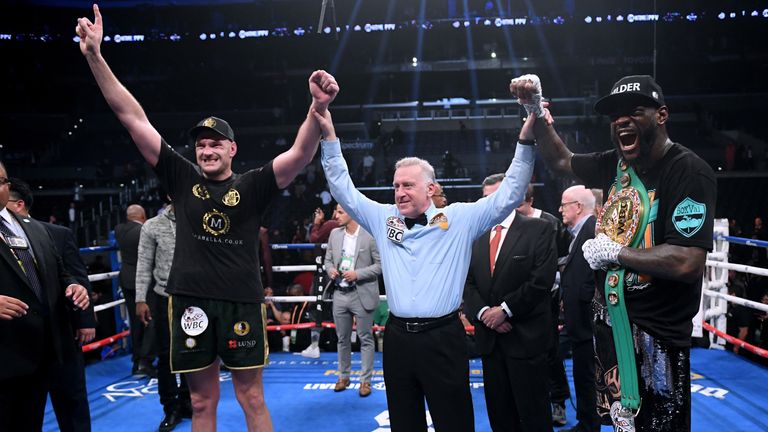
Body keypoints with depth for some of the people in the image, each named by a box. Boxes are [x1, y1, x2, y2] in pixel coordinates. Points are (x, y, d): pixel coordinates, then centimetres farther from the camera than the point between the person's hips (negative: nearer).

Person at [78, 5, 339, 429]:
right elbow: (133, 117, 2)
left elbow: (301, 153, -14)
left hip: (241, 303, -2)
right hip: (191, 302, 2)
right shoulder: (182, 179, 4)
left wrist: (318, 108, -32)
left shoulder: (251, 186, 0)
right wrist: (95, 56, -1)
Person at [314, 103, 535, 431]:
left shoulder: (460, 218, 0)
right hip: (397, 337, 3)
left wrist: (526, 142, -11)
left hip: (443, 338, -3)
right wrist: (330, 138, 5)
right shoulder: (383, 219, 8)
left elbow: (509, 195, -3)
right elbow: (344, 190, 10)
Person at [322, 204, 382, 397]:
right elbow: (328, 259, 16)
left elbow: (380, 265, -9)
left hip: (362, 295, -5)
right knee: (342, 339, 15)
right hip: (340, 294, 5)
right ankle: (343, 376, 29)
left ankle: (365, 380, 16)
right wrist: (330, 270, -6)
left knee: (366, 339, 5)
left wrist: (357, 274, -18)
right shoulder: (335, 234, 7)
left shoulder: (370, 235, -10)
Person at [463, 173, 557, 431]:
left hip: (526, 336, -4)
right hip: (489, 337, 5)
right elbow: (468, 283, 7)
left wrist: (505, 309, -14)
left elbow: (542, 279, -13)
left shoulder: (539, 229, -3)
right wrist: (483, 312, -10)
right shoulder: (477, 236, 11)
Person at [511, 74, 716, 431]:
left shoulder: (690, 172, -19)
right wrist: (537, 112, 4)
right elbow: (560, 160, 18)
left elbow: (688, 263, -28)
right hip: (609, 317, 7)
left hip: (655, 333, -7)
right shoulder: (616, 164, 2)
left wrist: (614, 252, -18)